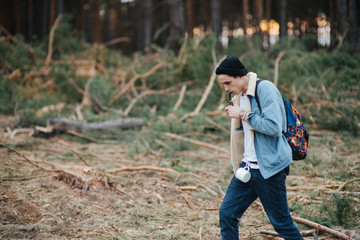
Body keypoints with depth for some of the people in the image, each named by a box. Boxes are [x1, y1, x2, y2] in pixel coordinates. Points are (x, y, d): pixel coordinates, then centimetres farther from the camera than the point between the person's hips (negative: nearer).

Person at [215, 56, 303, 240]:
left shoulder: (265, 89, -14)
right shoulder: (240, 95, 12)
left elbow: (274, 127, -24)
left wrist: (243, 115, -18)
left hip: (269, 169, -8)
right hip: (247, 167, 8)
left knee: (281, 223, 2)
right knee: (226, 214, 3)